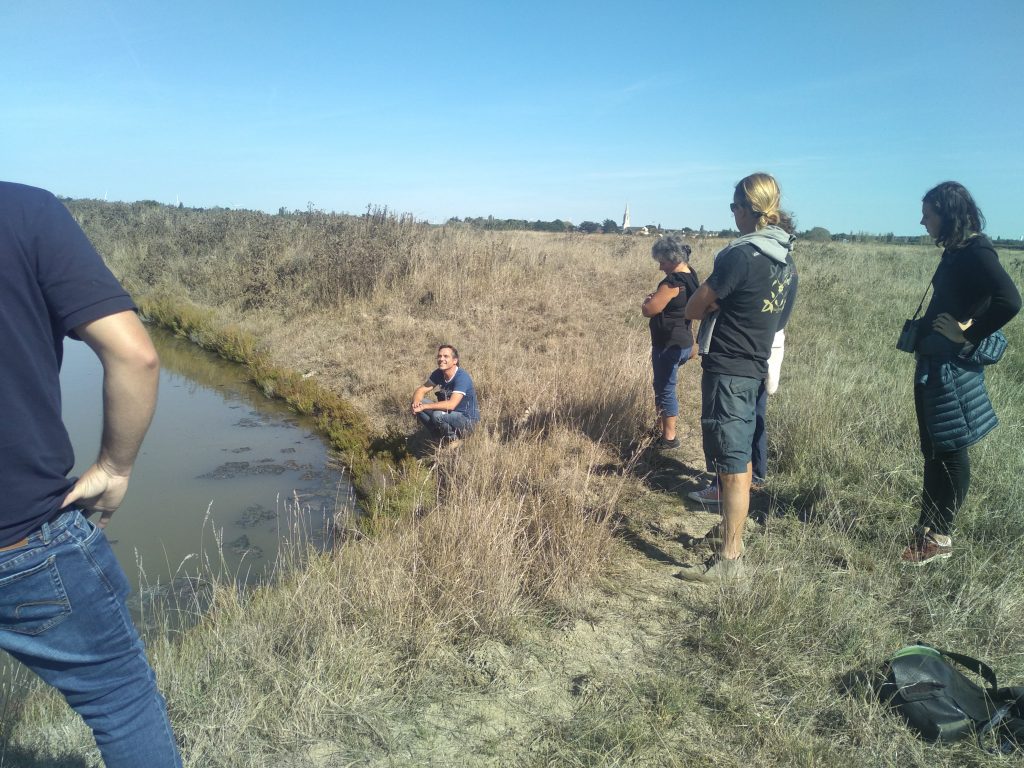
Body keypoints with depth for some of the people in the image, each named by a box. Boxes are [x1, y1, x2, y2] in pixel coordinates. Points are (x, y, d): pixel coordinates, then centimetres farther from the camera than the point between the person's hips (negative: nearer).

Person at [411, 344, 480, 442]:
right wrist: (416, 402, -23)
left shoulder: (462, 377, -24)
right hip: (448, 413, 8)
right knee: (418, 406, -7)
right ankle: (442, 438, 4)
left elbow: (451, 404, -34)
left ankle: (454, 440, -5)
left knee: (437, 415, -34)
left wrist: (424, 406, -33)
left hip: (467, 420, -7)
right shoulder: (439, 373, -1)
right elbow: (421, 390, 1)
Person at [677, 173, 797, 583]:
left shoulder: (741, 255, -20)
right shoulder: (785, 258, 8)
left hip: (728, 369, -9)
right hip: (754, 365, 9)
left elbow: (693, 309, -13)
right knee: (739, 457, 19)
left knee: (731, 464, -4)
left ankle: (729, 560, 5)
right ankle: (732, 538, 33)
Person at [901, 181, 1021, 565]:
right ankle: (927, 528, 27)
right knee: (932, 448, 15)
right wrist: (925, 332, 7)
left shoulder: (977, 252, -16)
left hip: (952, 367, -9)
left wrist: (967, 335, -18)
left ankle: (939, 537, 14)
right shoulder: (956, 251, 12)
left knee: (949, 450, 2)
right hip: (933, 363, 9)